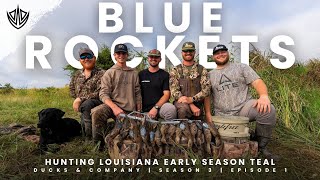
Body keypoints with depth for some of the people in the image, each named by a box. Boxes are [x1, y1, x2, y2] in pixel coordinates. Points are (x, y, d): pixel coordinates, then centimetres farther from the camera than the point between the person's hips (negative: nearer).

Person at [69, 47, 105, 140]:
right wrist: (77, 100, 6)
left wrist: (80, 99, -17)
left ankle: (90, 136, -27)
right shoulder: (77, 74, 17)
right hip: (81, 105, 6)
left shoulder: (101, 73, -5)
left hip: (97, 102, -6)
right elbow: (72, 89, 27)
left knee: (86, 105, -36)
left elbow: (99, 93, -15)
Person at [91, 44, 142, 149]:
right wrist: (115, 107, -21)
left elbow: (137, 94, 14)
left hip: (129, 110, 2)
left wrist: (139, 112, 5)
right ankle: (102, 140, -12)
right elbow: (103, 94, -4)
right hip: (112, 104, -2)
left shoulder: (133, 73, 15)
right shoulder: (109, 73, 7)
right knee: (96, 113, -34)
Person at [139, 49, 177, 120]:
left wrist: (156, 107, -15)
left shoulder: (165, 74, 7)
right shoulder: (141, 74, 13)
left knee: (171, 109, -32)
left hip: (160, 106, 0)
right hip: (144, 110, 1)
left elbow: (166, 94, -2)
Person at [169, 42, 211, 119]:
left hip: (197, 104, 2)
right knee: (183, 107, -32)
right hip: (181, 102, -2)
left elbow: (206, 90, -4)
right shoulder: (175, 70, 5)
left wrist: (192, 99, -22)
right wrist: (191, 105, -17)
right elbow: (174, 91, -6)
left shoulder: (202, 70, 7)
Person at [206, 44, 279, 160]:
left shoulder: (241, 67, 11)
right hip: (223, 116, 1)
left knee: (267, 109, -30)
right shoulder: (209, 75, 15)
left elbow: (257, 82, -2)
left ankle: (261, 146, -8)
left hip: (244, 108, -1)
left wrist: (264, 96, -23)